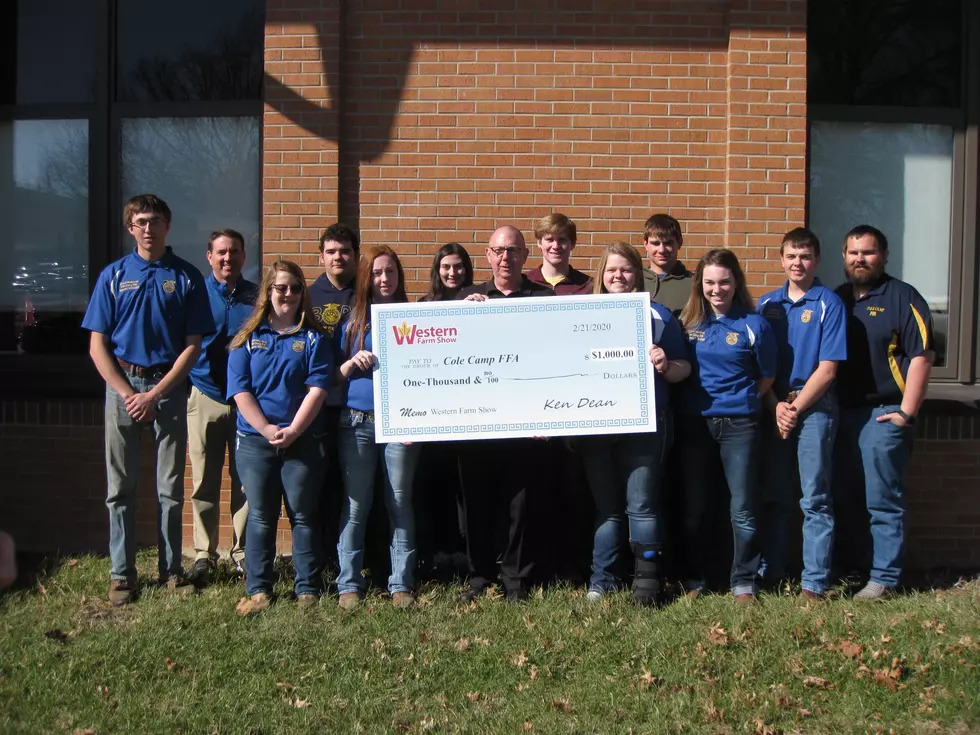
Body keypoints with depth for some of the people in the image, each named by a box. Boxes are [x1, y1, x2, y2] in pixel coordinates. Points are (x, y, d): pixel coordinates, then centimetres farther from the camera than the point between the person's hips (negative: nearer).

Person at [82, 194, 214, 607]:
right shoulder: (114, 276, 5)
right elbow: (97, 345, 2)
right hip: (122, 385, 1)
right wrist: (127, 393, -8)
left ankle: (170, 569, 15)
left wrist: (155, 395, -9)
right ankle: (122, 573, 11)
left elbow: (193, 345, -1)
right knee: (120, 488, 4)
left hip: (168, 387, 0)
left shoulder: (187, 277, 2)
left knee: (171, 488, 5)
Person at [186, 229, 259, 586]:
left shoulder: (257, 297, 6)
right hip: (204, 396, 0)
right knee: (204, 483, 3)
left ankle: (243, 552, 17)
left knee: (245, 481, 5)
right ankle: (204, 554, 13)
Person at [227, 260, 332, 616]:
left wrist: (292, 430, -15)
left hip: (302, 441, -1)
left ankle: (307, 589, 11)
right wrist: (267, 430, -13)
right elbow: (240, 391, -1)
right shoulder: (248, 337, 7)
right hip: (254, 442, 1)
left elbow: (318, 389, -4)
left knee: (303, 515, 4)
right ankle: (258, 590, 12)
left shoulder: (313, 338, 5)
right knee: (260, 516, 5)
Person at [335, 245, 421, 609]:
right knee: (355, 506, 3)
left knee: (400, 504, 3)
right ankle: (349, 584, 11)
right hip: (357, 423, 1)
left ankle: (401, 584, 10)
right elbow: (335, 377, 10)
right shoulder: (354, 321, 10)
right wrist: (352, 363, -8)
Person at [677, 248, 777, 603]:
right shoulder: (689, 321, 5)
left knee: (742, 509, 0)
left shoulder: (753, 324, -3)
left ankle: (744, 584, 12)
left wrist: (742, 399, 4)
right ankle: (693, 580, 22)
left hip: (739, 424, -3)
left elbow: (767, 376, 6)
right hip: (695, 423, 3)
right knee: (693, 507, 9)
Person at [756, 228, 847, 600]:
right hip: (774, 410, 4)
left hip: (814, 408, -4)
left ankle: (814, 583, 3)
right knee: (773, 496, 9)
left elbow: (827, 369, -7)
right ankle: (769, 573, 17)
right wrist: (776, 407, -5)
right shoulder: (767, 304, 10)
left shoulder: (829, 304, -1)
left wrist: (795, 408, -9)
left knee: (815, 500, -1)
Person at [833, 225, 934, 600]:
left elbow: (922, 356, -9)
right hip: (840, 414, 6)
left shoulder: (902, 298, -3)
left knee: (883, 502, -1)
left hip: (883, 414, -6)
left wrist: (906, 412, -13)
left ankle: (884, 578, 7)